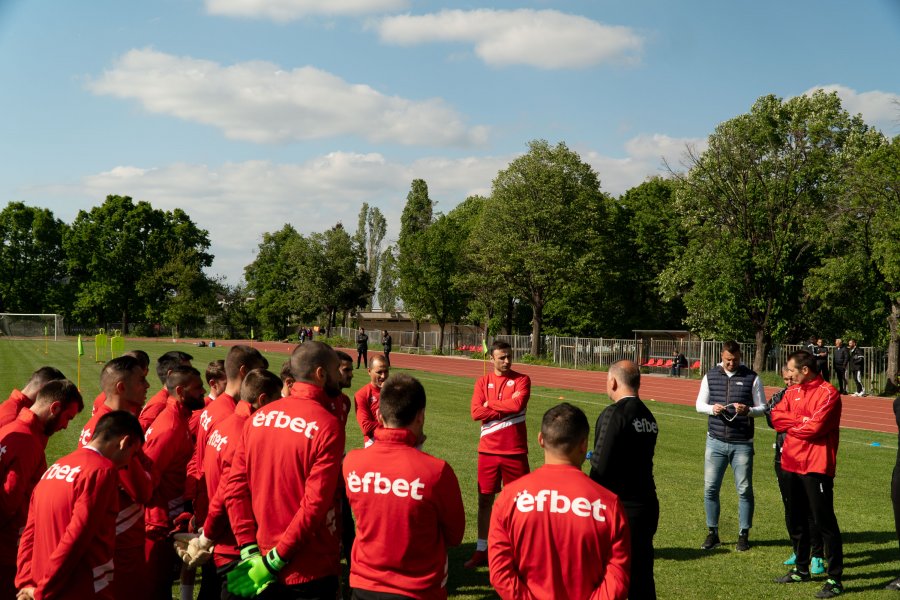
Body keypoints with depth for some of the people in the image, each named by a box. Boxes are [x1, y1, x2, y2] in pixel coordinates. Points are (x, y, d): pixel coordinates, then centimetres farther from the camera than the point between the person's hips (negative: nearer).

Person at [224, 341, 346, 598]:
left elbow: (235, 486, -2)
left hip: (259, 559, 5)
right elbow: (315, 504, -22)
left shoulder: (258, 417, 1)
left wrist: (249, 549, -2)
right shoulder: (328, 426, -16)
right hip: (310, 573, -5)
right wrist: (274, 561, -15)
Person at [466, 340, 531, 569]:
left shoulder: (521, 380, -1)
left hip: (515, 450, -2)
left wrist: (490, 404, -7)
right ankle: (481, 550, 17)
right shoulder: (483, 382, 5)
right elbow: (476, 412, -8)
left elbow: (518, 404, -19)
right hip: (488, 450, 2)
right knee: (485, 499, 7)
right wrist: (507, 409, -13)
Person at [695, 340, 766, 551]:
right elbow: (699, 404, 8)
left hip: (742, 444, -2)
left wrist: (748, 410, -20)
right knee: (710, 488, 3)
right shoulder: (710, 376, 5)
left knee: (745, 490, 3)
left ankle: (744, 535, 16)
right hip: (716, 441, 2)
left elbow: (762, 407, 2)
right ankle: (712, 533, 16)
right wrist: (712, 408, -14)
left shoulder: (751, 378, 0)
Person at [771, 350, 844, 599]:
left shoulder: (828, 393, -12)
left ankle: (835, 579, 2)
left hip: (816, 466, -8)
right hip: (792, 464, 8)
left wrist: (790, 424, -4)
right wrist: (802, 421, -12)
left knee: (825, 522, -4)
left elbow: (815, 427, -20)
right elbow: (776, 417, 2)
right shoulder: (793, 391, 11)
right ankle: (801, 569, 31)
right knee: (796, 520, 17)